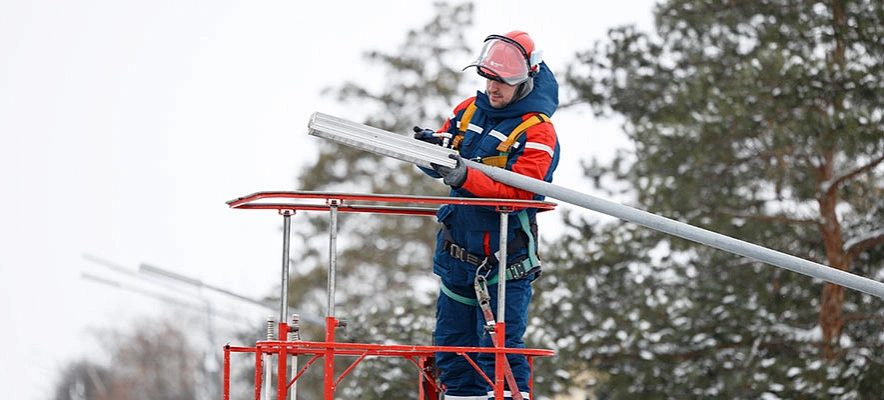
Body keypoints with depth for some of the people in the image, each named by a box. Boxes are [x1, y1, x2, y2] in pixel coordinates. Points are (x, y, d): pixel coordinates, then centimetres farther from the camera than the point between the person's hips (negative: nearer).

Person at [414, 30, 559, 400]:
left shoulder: (537, 131, -11)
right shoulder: (470, 110, 9)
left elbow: (518, 191, -22)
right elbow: (437, 164, 12)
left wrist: (465, 178, -34)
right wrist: (430, 146, -12)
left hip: (504, 259, -7)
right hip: (457, 253, 7)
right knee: (452, 346, 9)